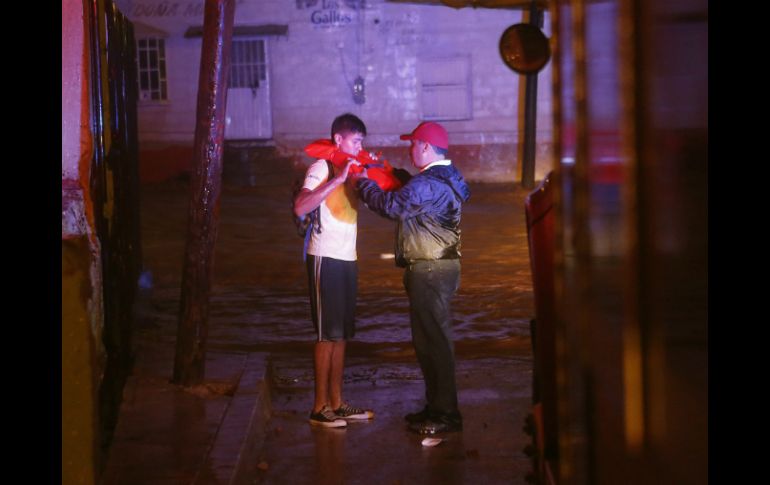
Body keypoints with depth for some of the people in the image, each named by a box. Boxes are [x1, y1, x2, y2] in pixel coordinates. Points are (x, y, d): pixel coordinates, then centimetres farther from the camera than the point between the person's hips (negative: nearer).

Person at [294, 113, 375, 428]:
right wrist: (338, 179, -30)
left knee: (341, 333, 11)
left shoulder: (351, 169, 14)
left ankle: (336, 402, 18)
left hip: (347, 259, 8)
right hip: (325, 259, -8)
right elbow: (300, 208, -28)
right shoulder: (322, 168, -12)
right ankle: (320, 408, 1)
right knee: (327, 334, -5)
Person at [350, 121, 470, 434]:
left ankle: (446, 414, 0)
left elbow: (391, 206, -22)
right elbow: (406, 193, 24)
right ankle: (437, 406, 26)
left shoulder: (429, 184, -20)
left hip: (429, 272, -11)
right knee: (429, 340, 17)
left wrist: (360, 182, -8)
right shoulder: (446, 177, 14)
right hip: (441, 267, 11)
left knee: (434, 341, -5)